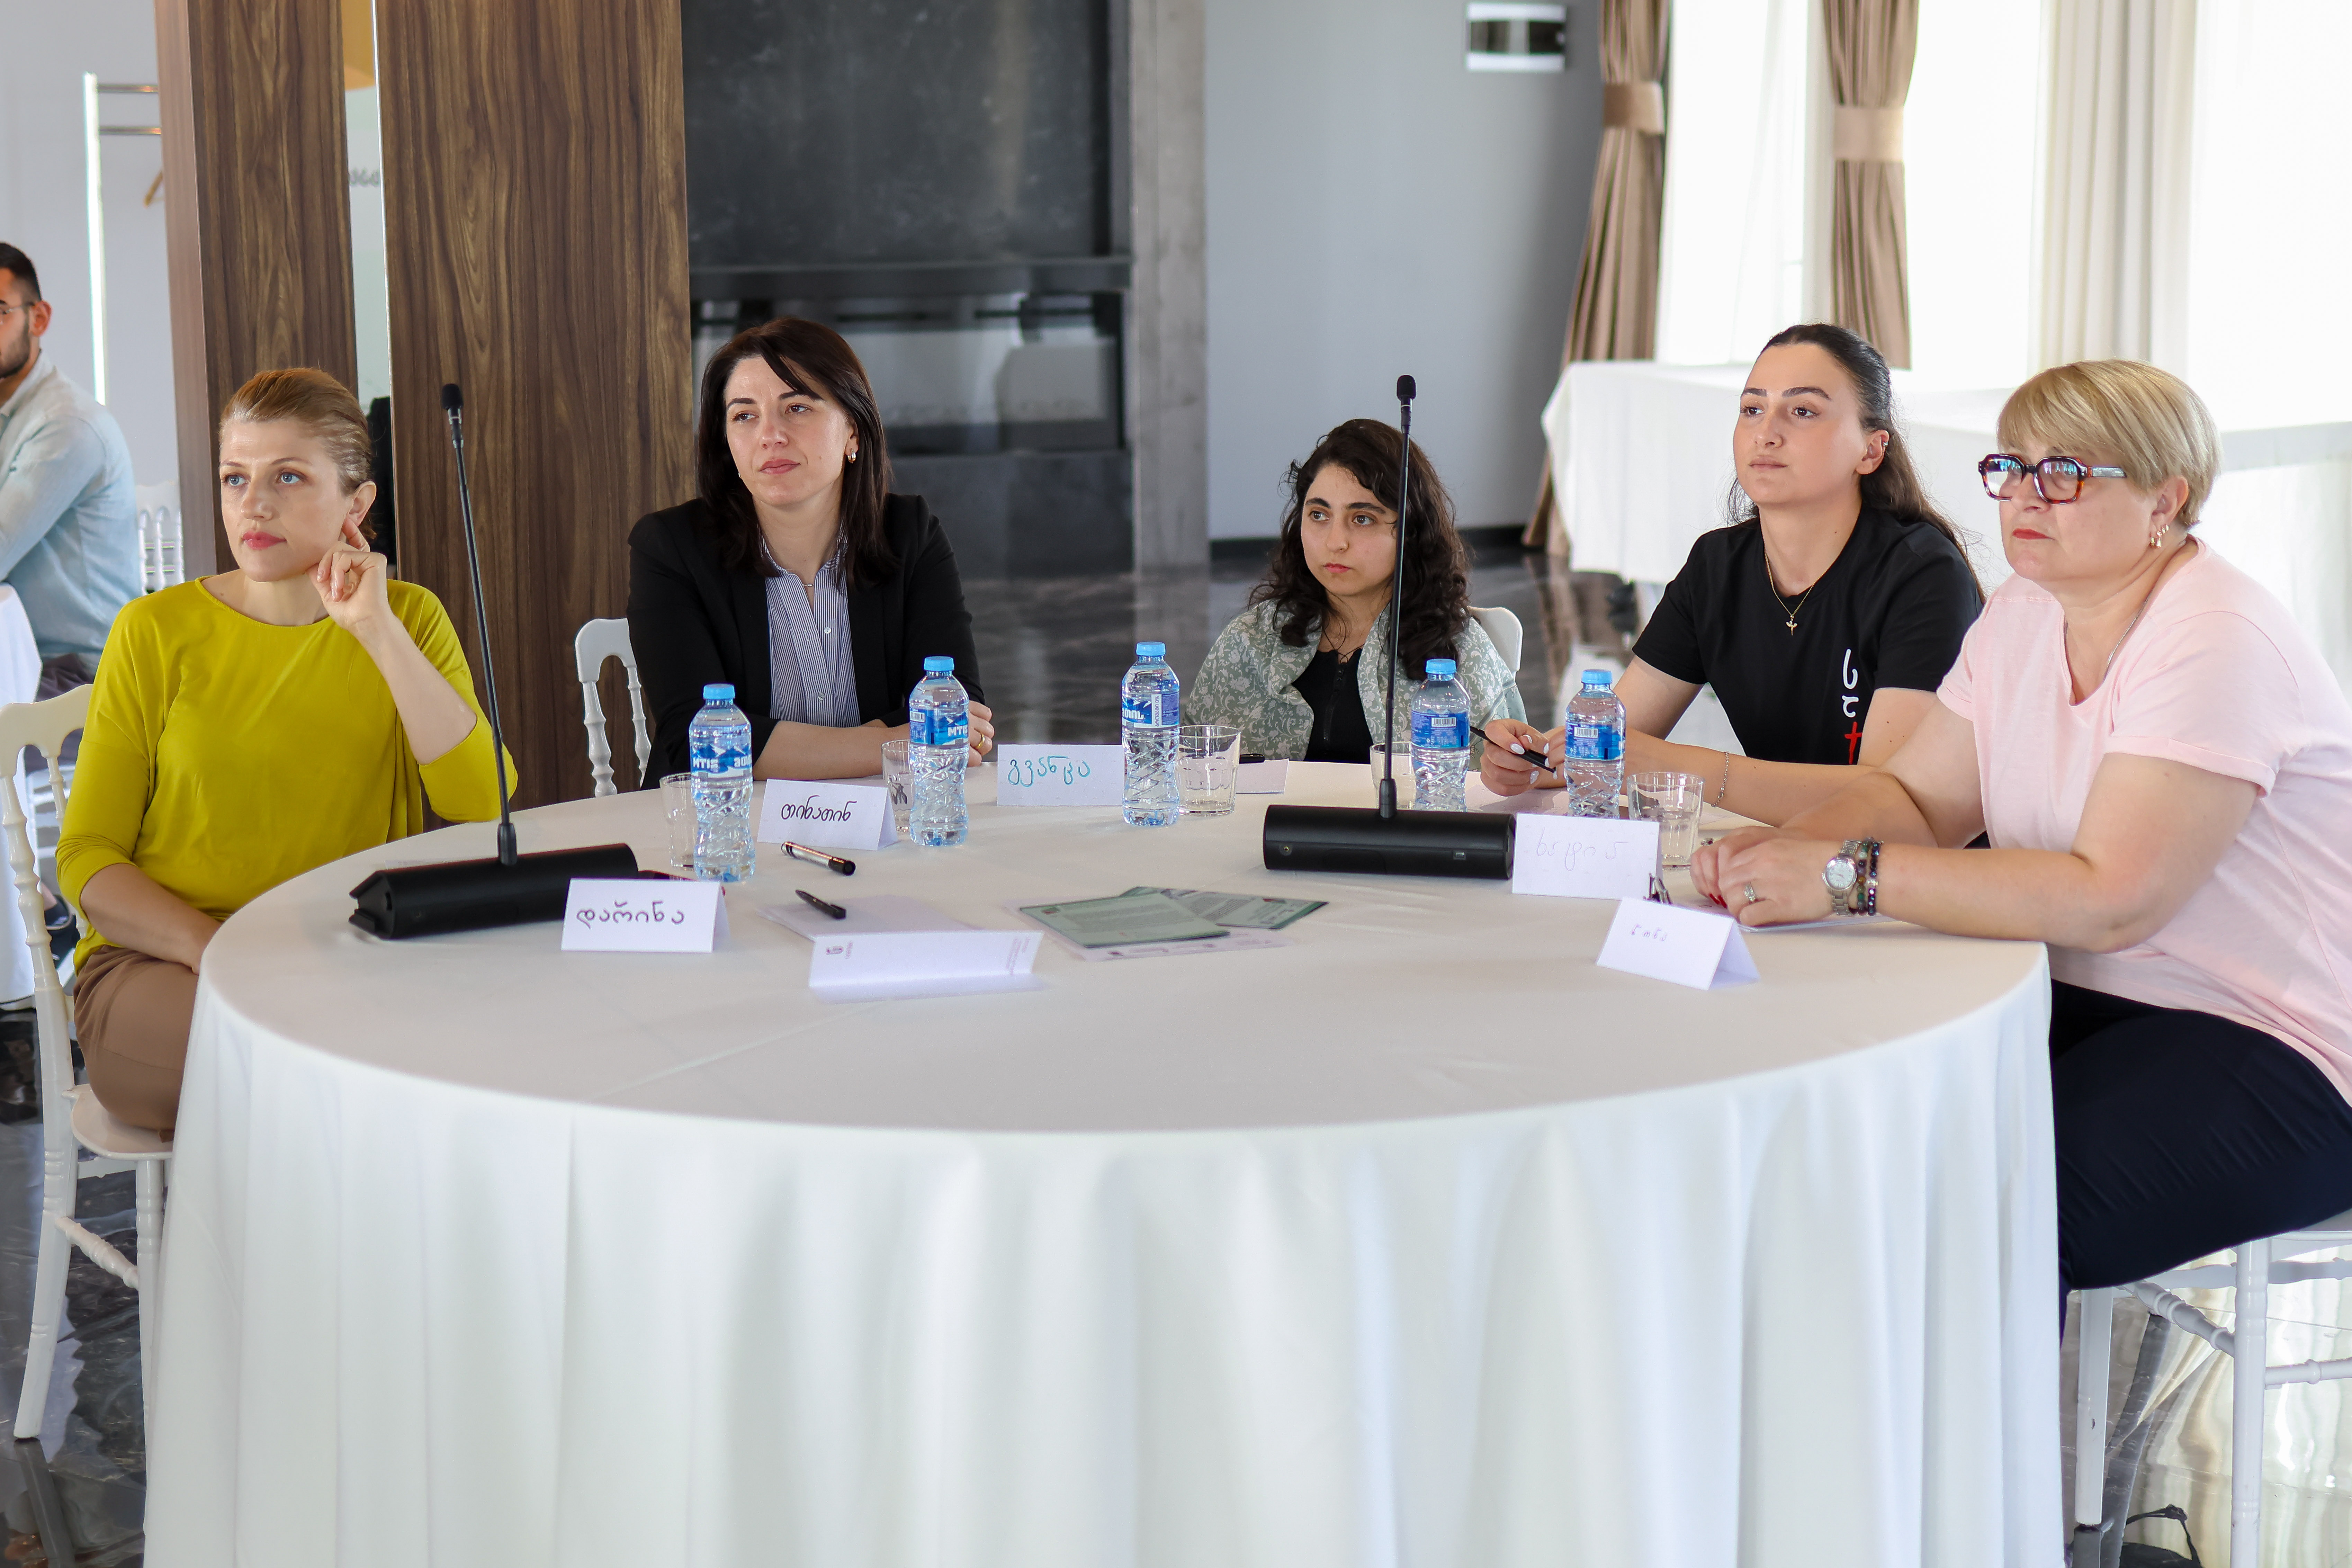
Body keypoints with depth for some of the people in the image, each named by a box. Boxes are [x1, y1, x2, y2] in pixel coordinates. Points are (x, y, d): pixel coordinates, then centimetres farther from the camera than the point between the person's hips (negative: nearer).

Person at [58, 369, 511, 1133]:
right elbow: (87, 857, 2)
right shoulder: (157, 632, 3)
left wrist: (377, 631, -12)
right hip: (157, 967, -2)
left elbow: (483, 806, -8)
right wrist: (212, 947, -17)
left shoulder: (408, 618, 8)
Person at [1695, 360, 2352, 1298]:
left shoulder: (2217, 646, -19)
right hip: (2089, 999, 8)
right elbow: (1915, 794, 10)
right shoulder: (2021, 619, 8)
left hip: (2274, 1045, -8)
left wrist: (1849, 874, -28)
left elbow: (2111, 900, -28)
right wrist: (1781, 849, -13)